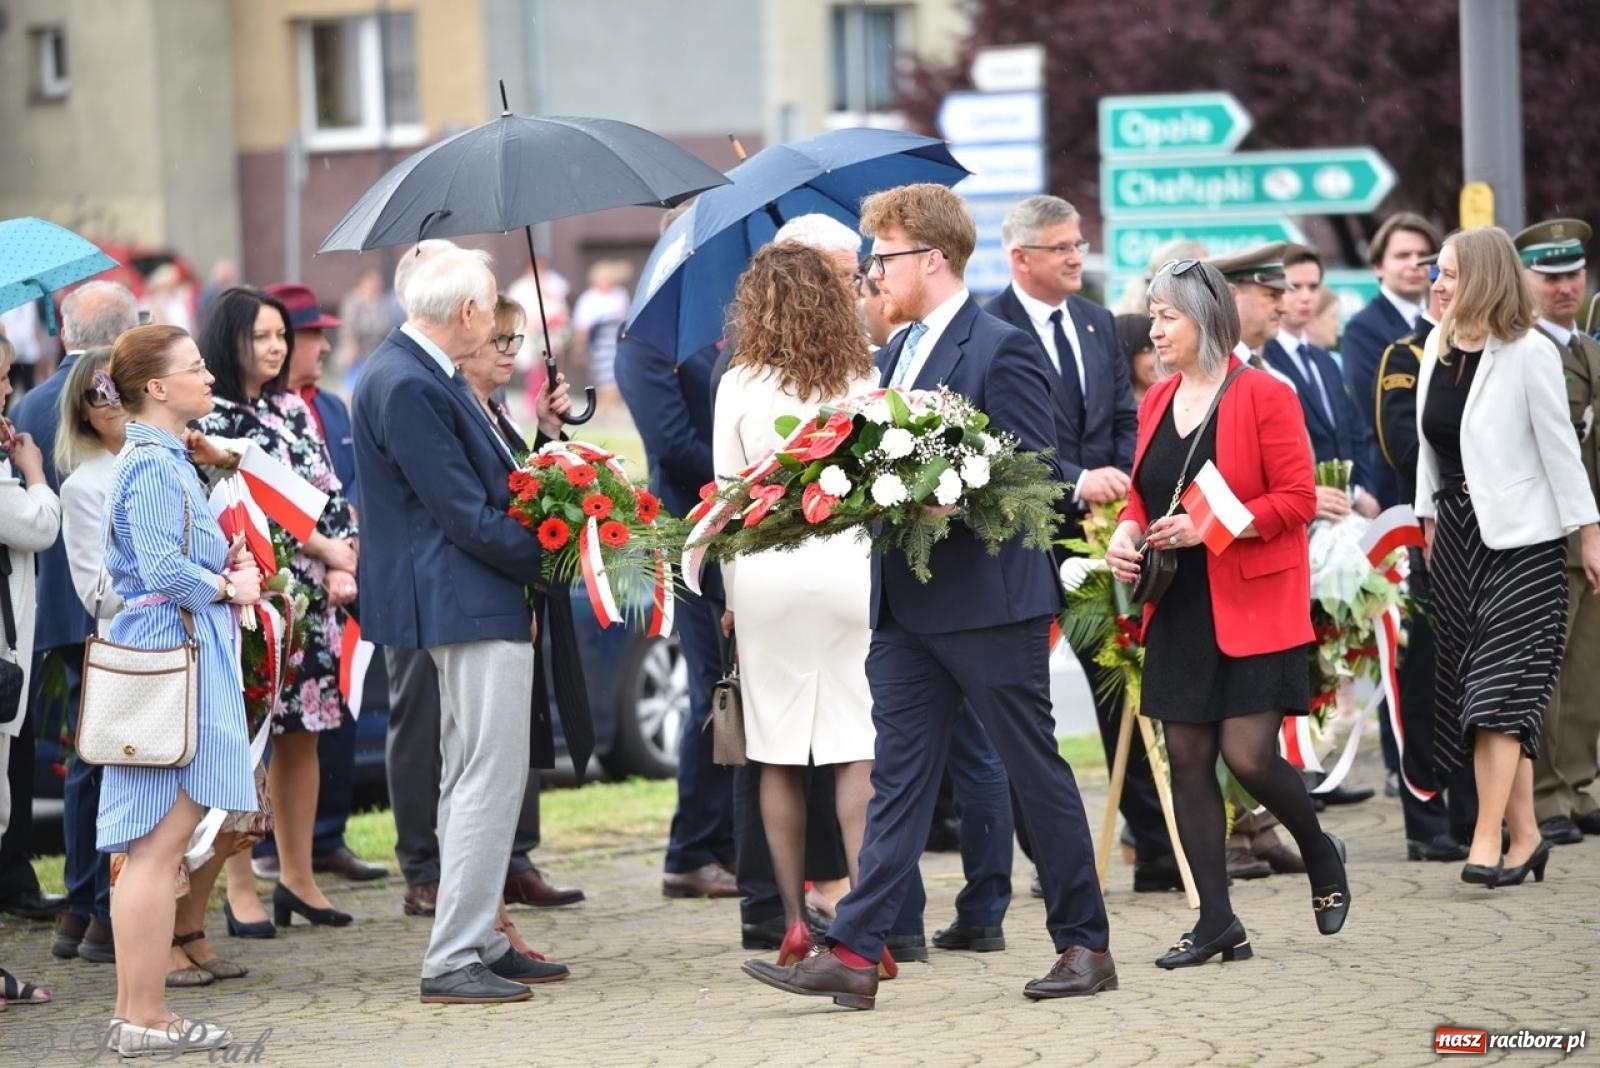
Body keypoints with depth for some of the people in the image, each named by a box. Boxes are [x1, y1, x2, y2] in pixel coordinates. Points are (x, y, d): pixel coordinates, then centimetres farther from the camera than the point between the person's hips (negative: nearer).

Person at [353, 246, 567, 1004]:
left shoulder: (415, 373, 12)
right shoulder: (407, 387, -20)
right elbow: (466, 514, -21)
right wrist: (551, 560, -11)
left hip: (463, 601, 11)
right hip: (470, 602, -11)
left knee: (472, 778, 16)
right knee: (490, 778, -9)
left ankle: (476, 942, 24)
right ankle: (452, 961, -7)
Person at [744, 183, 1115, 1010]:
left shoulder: (1002, 351, -11)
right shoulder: (896, 354, 15)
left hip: (990, 599, -8)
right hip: (906, 602, 8)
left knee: (1036, 773, 3)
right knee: (897, 778, 3)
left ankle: (1085, 944, 14)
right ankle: (854, 955, -1)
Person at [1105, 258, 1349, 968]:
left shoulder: (1264, 398, -9)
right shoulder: (1157, 404, 11)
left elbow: (1297, 500, -12)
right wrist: (1126, 534, -1)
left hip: (1252, 608, -6)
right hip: (1178, 610, 7)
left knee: (1249, 755, -12)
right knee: (1188, 760, 2)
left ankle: (1320, 854, 18)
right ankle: (1216, 922, 7)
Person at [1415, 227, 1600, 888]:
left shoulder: (1529, 353, -12)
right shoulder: (1436, 348, 6)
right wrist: (1430, 521, 13)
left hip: (1522, 538, -6)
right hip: (1459, 532, 6)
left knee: (1500, 687, -13)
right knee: (1474, 689, 4)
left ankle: (1487, 841, -18)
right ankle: (1524, 836, 10)